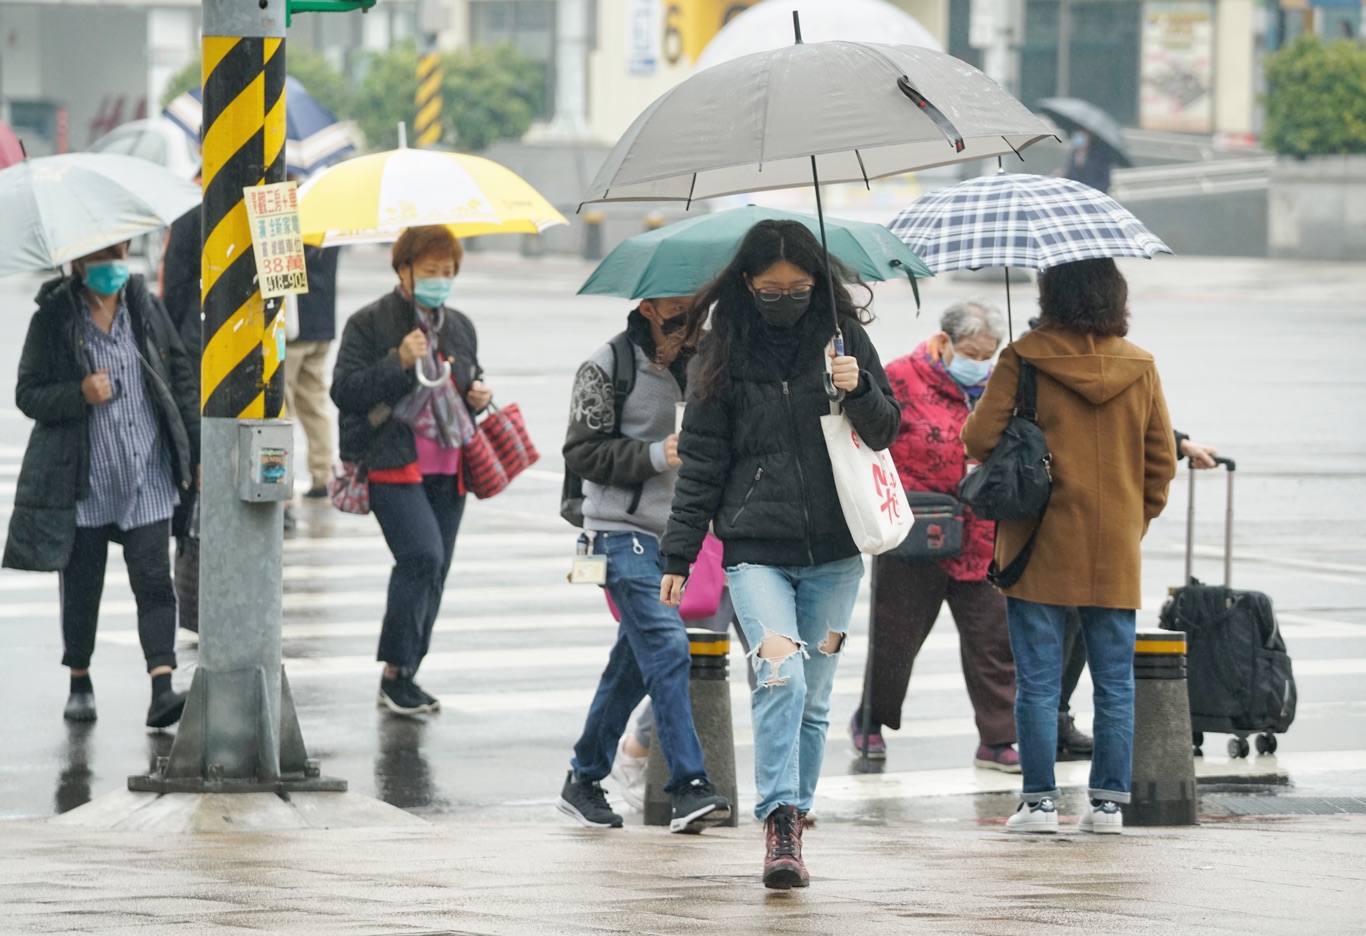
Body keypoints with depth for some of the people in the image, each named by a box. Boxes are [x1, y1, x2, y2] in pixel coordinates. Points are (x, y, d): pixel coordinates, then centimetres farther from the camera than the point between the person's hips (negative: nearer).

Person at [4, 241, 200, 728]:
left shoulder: (146, 307, 4)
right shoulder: (52, 319, -4)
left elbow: (182, 378, 9)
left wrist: (198, 451, 7)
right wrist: (80, 394, -21)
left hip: (148, 477, 1)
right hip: (84, 482, -1)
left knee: (153, 579, -8)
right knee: (81, 583, 8)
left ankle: (162, 688, -15)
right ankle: (79, 683, 25)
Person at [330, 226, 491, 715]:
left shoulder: (459, 327, 16)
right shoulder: (369, 324, -3)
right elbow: (345, 391, -10)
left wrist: (478, 396, 8)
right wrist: (398, 362, -20)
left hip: (448, 471, 7)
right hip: (394, 466, -7)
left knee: (434, 570, 6)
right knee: (422, 556, -20)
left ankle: (405, 676, 15)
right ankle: (395, 673, -10)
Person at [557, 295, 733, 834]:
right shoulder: (606, 368, -6)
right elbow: (583, 451, -10)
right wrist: (655, 455, -19)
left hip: (672, 532, 7)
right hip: (622, 531, -7)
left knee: (634, 663, 11)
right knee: (667, 650, -17)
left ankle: (584, 780, 23)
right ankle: (689, 789, -21)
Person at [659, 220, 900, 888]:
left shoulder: (841, 336, 4)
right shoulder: (725, 350, 2)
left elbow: (886, 432, 7)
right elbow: (701, 458, 6)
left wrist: (859, 391, -15)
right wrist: (678, 555, 4)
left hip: (833, 551, 2)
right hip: (755, 549, -2)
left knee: (813, 696, 6)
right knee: (779, 676, -20)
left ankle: (792, 819, 16)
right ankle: (779, 823, -22)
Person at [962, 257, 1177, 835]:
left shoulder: (1025, 359, -9)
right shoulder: (1139, 367, 2)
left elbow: (979, 439, -9)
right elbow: (1163, 458, 6)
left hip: (1040, 548, -3)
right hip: (1115, 550, 3)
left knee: (1038, 680, 3)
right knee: (1115, 680, 9)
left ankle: (1040, 801, 2)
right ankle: (1109, 800, 9)